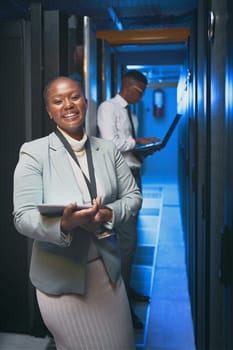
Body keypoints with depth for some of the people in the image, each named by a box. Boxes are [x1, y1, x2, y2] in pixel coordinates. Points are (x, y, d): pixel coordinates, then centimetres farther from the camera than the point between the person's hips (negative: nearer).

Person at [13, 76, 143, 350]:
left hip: (107, 268, 4)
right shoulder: (33, 152, -10)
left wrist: (107, 215, -15)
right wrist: (63, 224, -34)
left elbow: (133, 196, 6)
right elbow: (23, 217, -15)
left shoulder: (108, 150, 2)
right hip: (60, 275, -3)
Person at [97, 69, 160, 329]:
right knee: (128, 237, -12)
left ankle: (125, 288, 29)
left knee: (129, 235, 15)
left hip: (132, 174, 10)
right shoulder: (108, 107, -8)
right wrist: (138, 141, -12)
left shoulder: (128, 111, 18)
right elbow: (111, 142, -20)